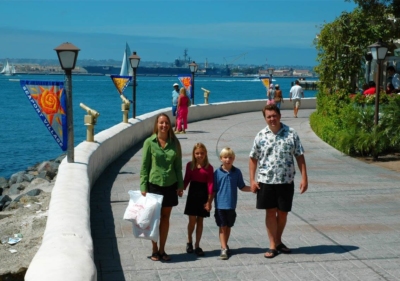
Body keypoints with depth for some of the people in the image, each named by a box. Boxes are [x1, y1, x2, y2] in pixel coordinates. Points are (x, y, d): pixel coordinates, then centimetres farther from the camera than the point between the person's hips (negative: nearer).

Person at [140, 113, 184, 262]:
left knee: (165, 217, 10)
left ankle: (162, 249, 21)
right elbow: (144, 166, -5)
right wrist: (143, 187, -9)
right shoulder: (149, 142, -7)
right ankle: (155, 250, 20)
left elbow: (178, 165, 5)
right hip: (154, 184, -3)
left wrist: (180, 185, 2)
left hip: (170, 185, 3)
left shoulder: (174, 142, 1)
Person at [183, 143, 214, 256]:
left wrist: (209, 200, -9)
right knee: (192, 220, 1)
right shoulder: (190, 165, 0)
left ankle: (197, 246, 17)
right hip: (193, 194, 0)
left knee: (200, 221, 8)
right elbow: (186, 180, 5)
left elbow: (210, 184, -5)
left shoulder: (209, 168, -5)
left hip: (203, 195, 0)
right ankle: (189, 241, 25)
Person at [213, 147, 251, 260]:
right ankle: (224, 249, 1)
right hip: (220, 205, -2)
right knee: (222, 227, 1)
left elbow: (242, 187, 7)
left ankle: (225, 245, 31)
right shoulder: (217, 173, -6)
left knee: (228, 226, 15)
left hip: (231, 205, 3)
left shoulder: (237, 172, 0)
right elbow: (213, 190, -2)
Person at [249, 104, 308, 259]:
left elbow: (300, 156, 0)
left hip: (286, 181, 0)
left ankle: (278, 241, 31)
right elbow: (253, 158, 4)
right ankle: (273, 246, 14)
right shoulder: (261, 136, 0)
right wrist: (252, 180, -2)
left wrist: (304, 177, -6)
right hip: (266, 181, 0)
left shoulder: (291, 133, -3)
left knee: (283, 212, 10)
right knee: (270, 212, 5)